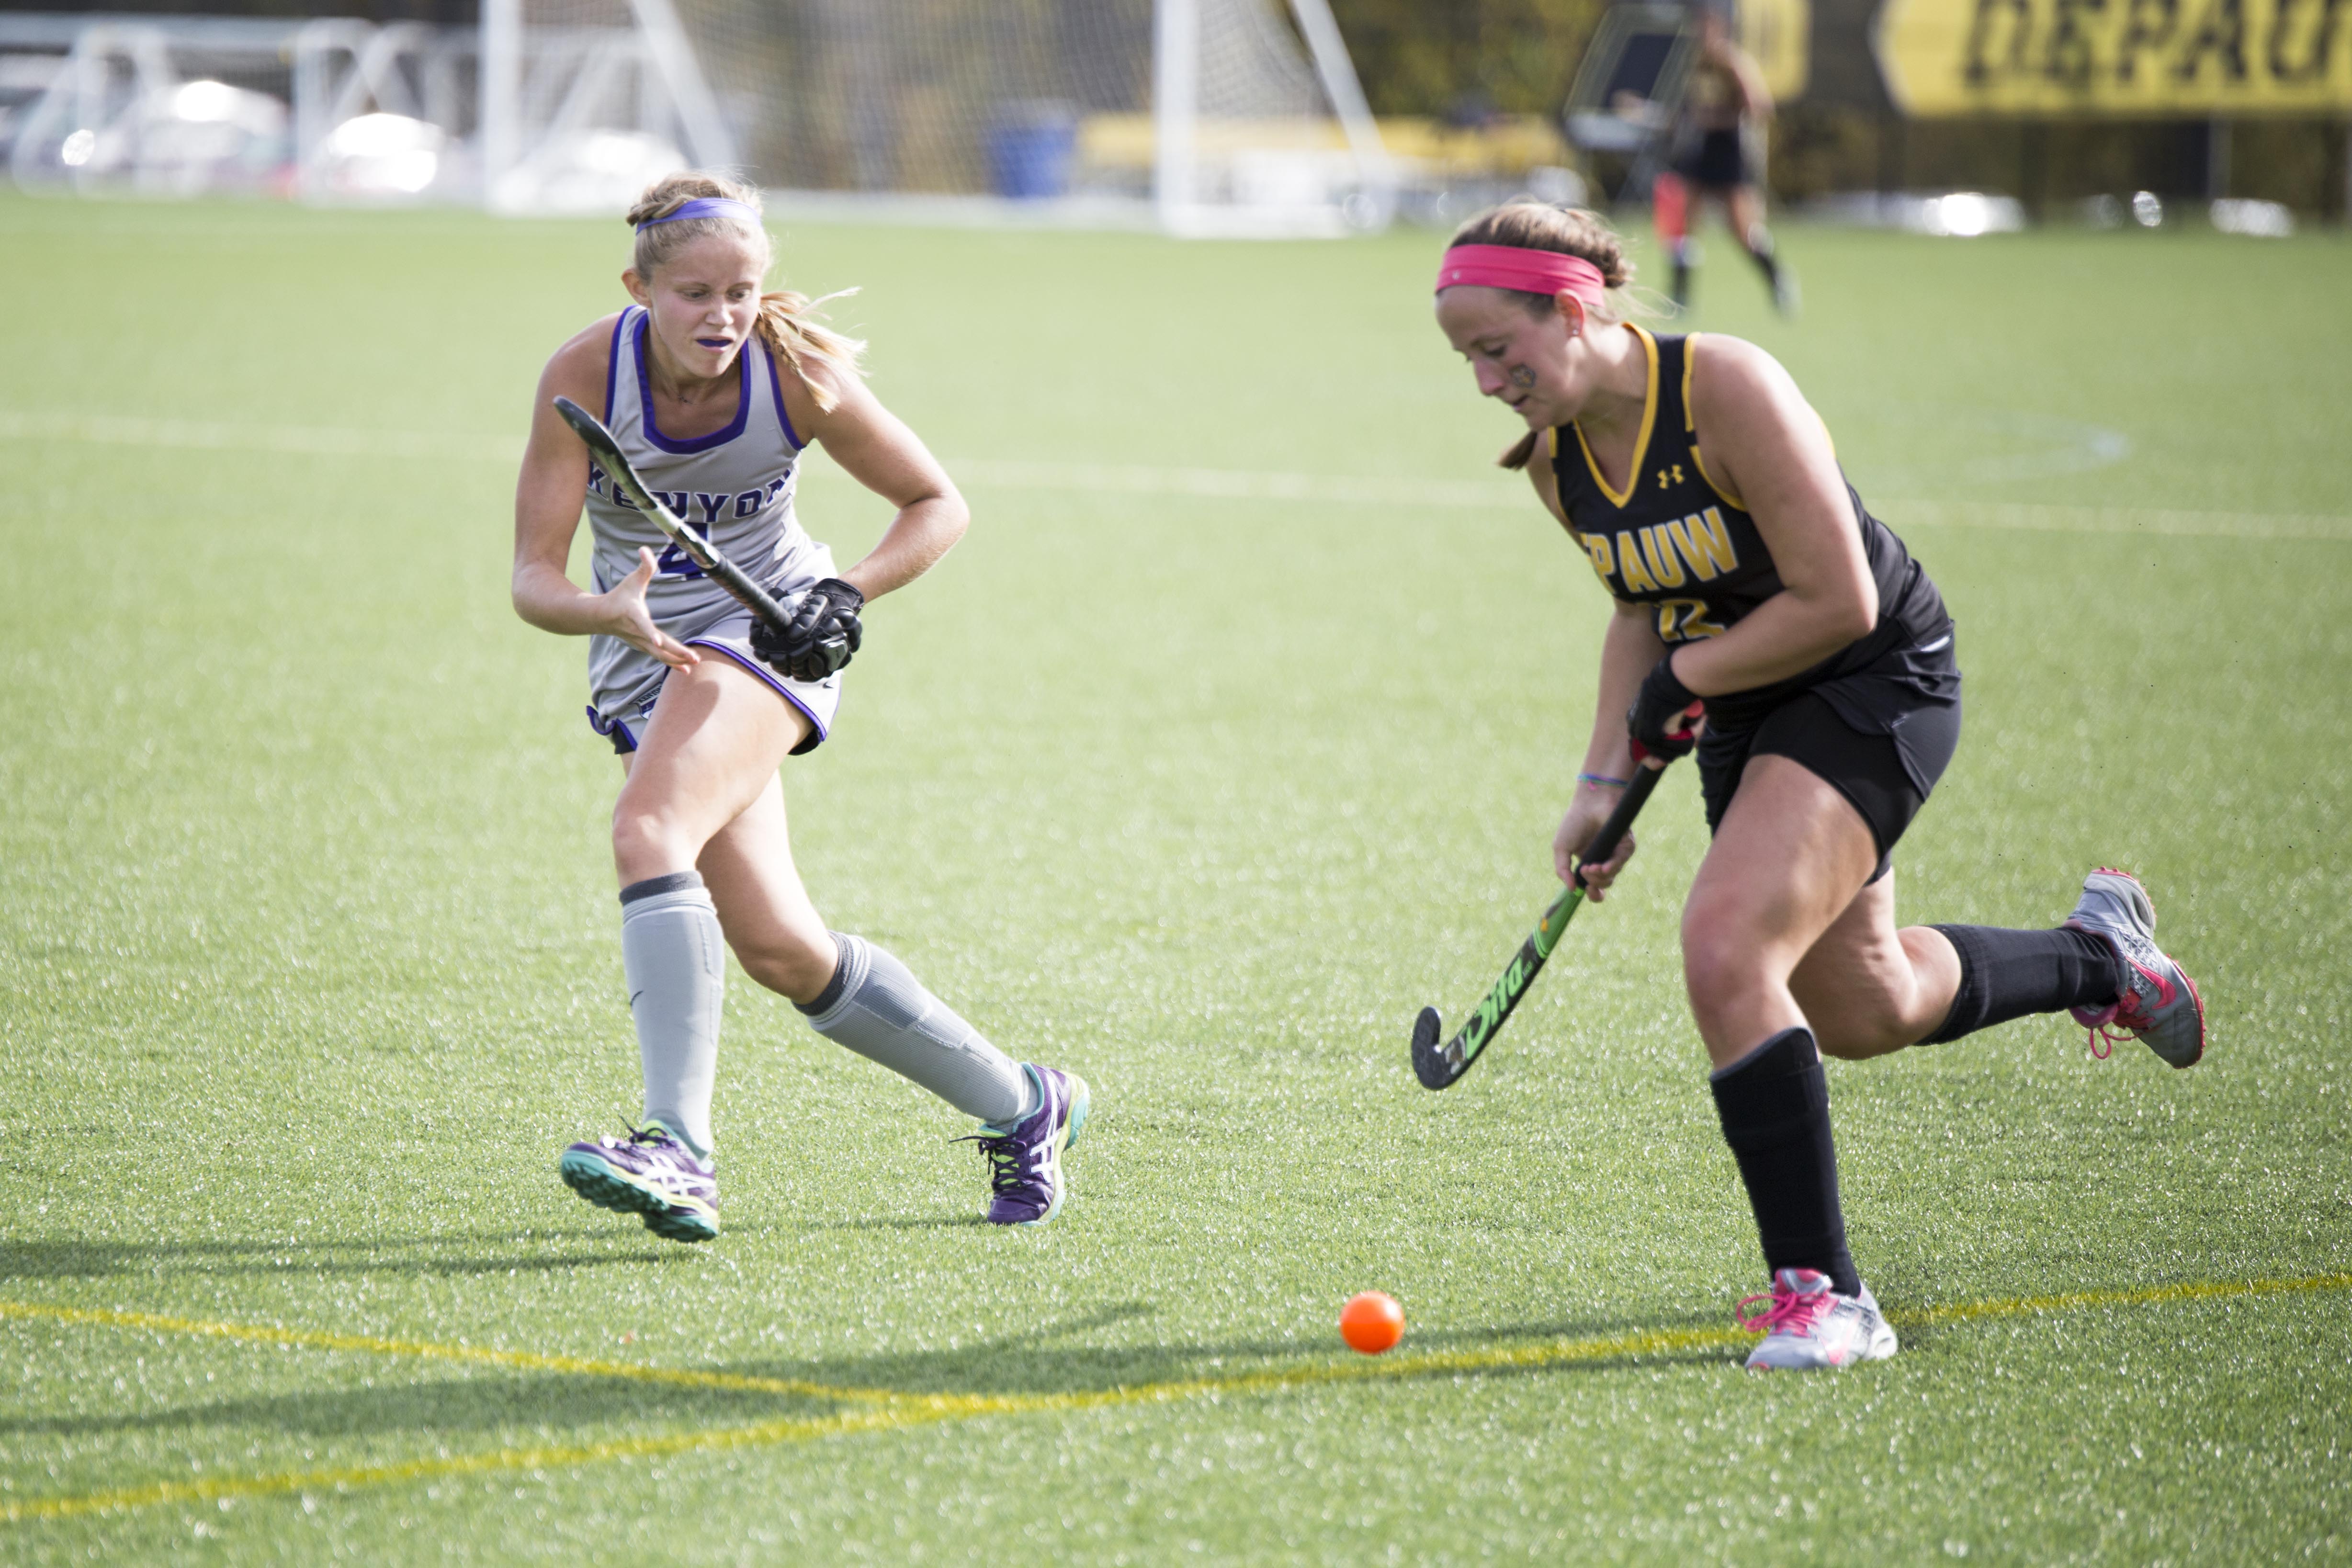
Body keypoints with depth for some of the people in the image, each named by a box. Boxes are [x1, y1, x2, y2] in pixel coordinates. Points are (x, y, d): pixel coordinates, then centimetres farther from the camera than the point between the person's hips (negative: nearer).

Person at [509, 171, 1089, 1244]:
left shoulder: (797, 372, -17)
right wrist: (608, 613, -39)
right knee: (782, 954, -3)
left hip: (768, 633, -3)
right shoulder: (585, 375, -16)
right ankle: (1019, 1105, 16)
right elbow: (532, 578, -17)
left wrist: (849, 595, -21)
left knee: (647, 831, -30)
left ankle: (681, 1150, -38)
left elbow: (937, 506, -4)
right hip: (645, 661, 3)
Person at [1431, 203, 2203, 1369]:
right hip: (1743, 712, 9)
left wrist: (1680, 682, -18)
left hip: (1876, 684, -9)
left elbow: (1838, 601, -27)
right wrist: (1604, 779, 0)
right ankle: (2098, 954, 48)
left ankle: (1823, 1294, -19)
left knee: (1724, 947, -26)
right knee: (1860, 1014, 20)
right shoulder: (1555, 458, -4)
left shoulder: (1728, 390, -27)